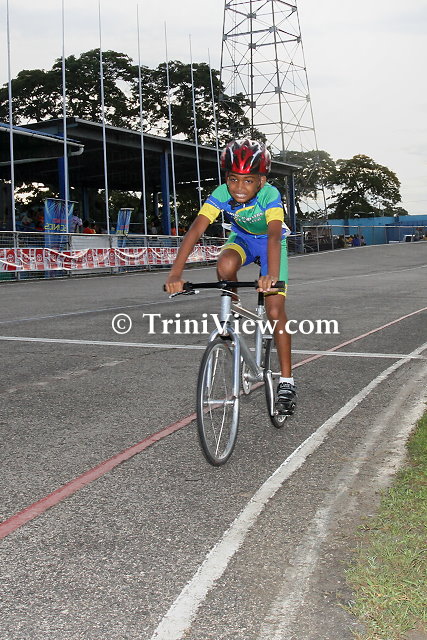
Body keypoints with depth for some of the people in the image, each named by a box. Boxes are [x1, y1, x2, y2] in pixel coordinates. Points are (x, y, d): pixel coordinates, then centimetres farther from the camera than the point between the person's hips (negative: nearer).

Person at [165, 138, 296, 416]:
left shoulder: (270, 195, -34)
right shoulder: (221, 195, -28)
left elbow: (274, 235, -48)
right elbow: (196, 229, -37)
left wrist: (272, 275, -66)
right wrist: (176, 272, -50)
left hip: (269, 242, -2)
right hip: (242, 239, 2)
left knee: (275, 311, -13)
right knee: (225, 267, -35)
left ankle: (287, 382, -3)